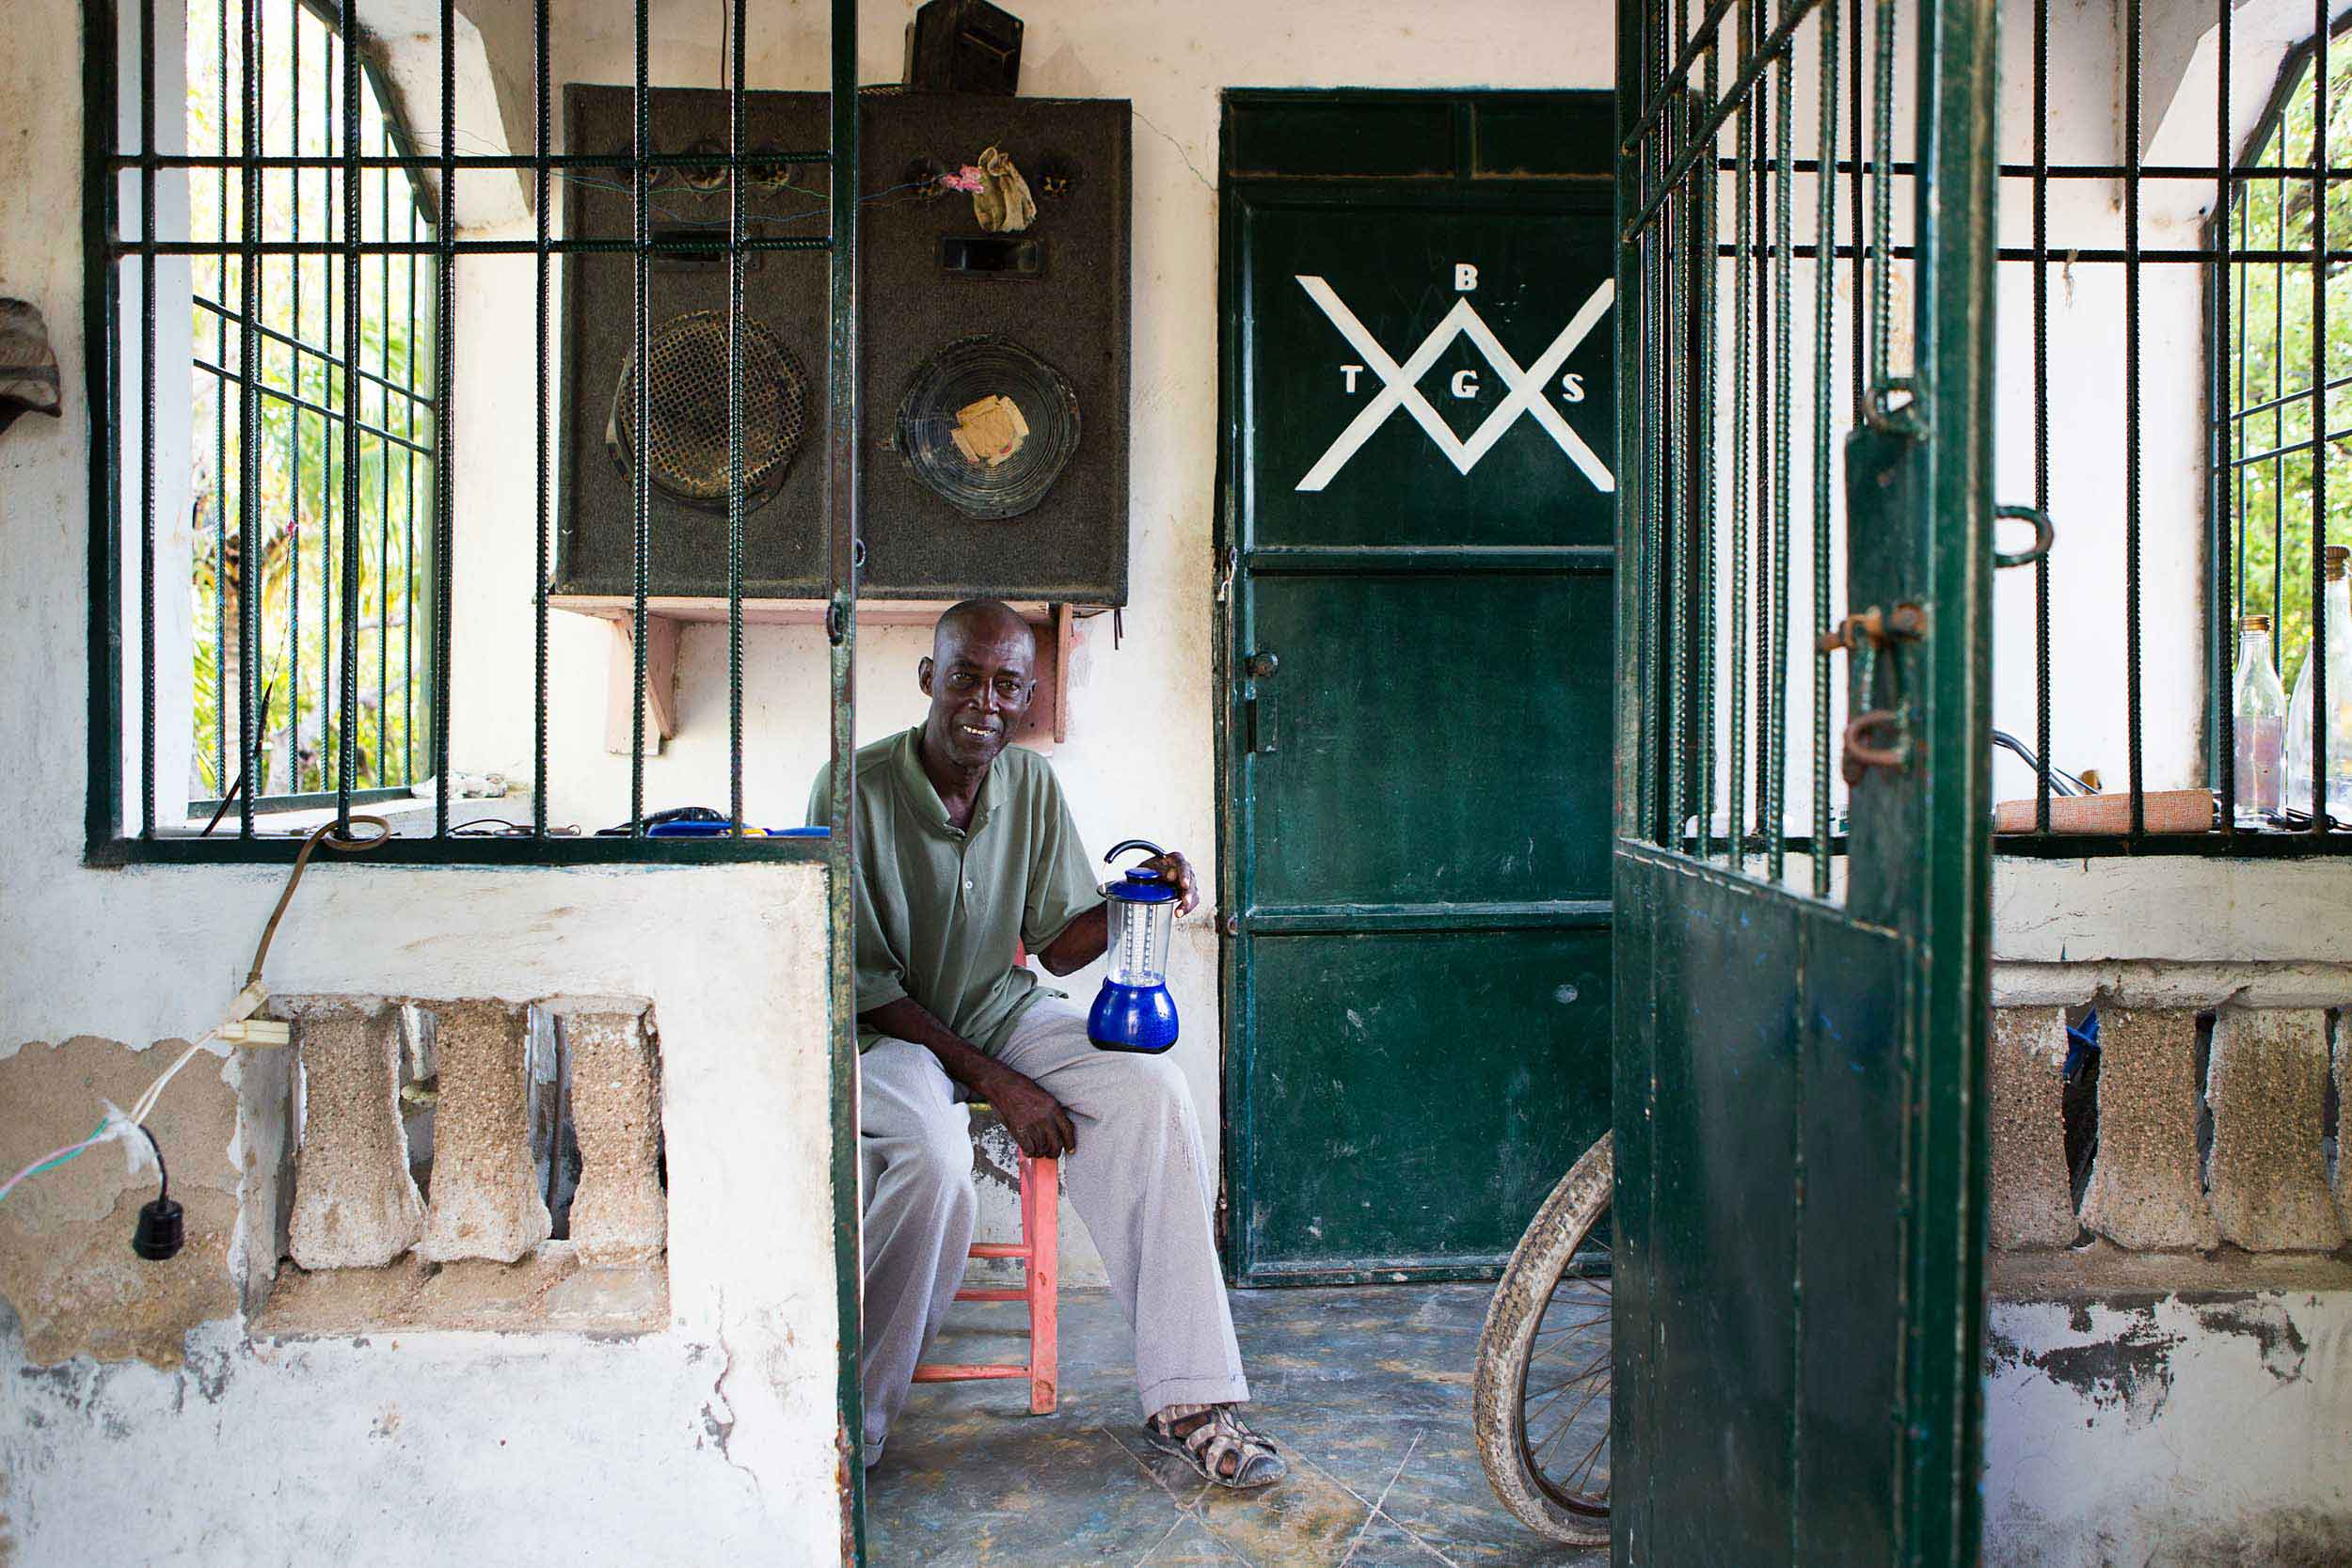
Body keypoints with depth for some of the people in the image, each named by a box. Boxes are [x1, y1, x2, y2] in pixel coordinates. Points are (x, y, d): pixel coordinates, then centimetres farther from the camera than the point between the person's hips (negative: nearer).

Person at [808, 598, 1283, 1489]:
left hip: (1000, 1012, 5)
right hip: (886, 1032, -4)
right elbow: (864, 984, -15)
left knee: (1151, 1090, -21)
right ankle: (849, 1425, -16)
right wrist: (998, 1084, -20)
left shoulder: (1032, 784, 0)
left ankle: (1186, 1400, -16)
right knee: (934, 1153, -36)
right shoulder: (856, 790, -16)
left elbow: (1058, 946, 5)